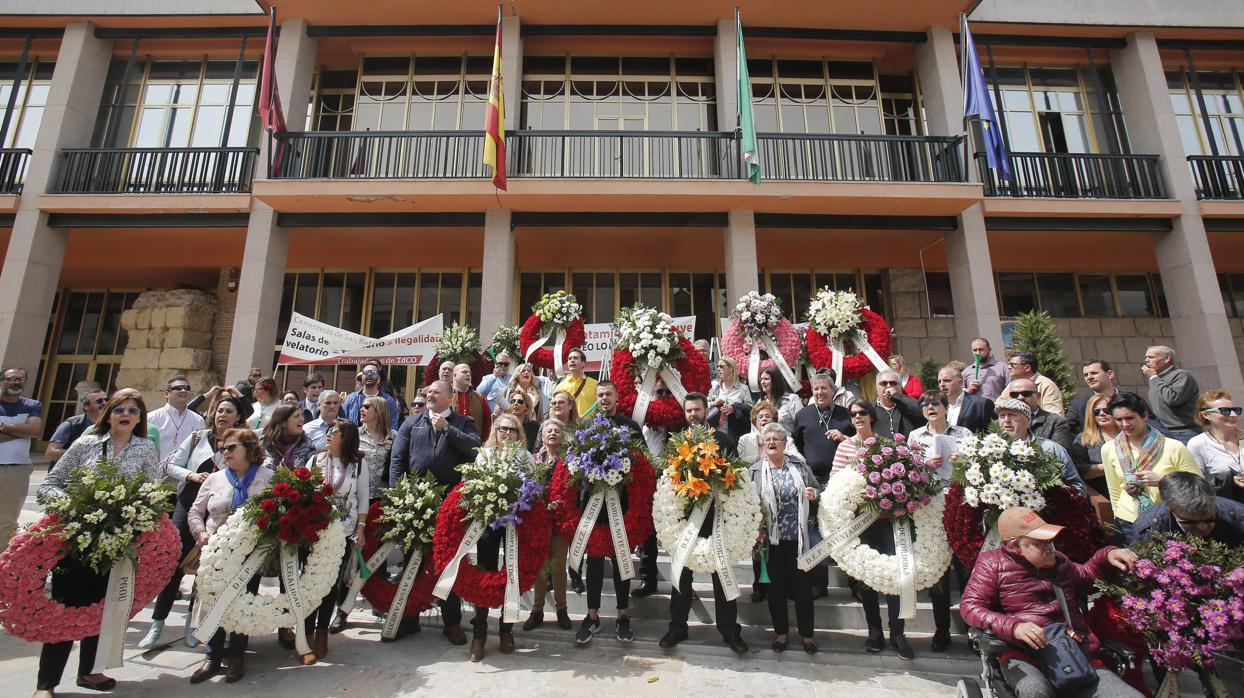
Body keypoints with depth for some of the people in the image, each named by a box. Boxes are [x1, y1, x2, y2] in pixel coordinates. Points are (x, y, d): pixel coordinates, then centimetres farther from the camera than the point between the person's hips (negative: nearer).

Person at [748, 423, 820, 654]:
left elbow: (818, 488, 12)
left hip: (797, 537, 0)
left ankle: (806, 633, 25)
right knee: (775, 585, 10)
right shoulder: (754, 471, 0)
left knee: (802, 584, 7)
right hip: (770, 538, 0)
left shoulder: (799, 466, 3)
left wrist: (813, 493, -10)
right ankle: (781, 631, 28)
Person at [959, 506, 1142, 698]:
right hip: (1024, 657, -5)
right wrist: (1013, 627, -23)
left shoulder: (1057, 560, 19)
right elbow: (970, 606, -6)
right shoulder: (993, 563, 0)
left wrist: (1106, 555, 18)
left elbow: (1086, 574, 40)